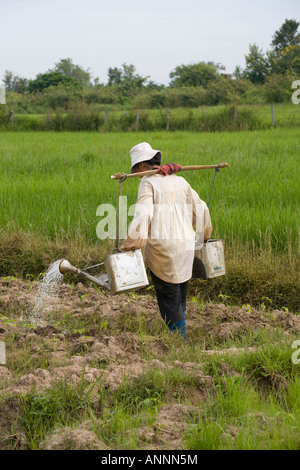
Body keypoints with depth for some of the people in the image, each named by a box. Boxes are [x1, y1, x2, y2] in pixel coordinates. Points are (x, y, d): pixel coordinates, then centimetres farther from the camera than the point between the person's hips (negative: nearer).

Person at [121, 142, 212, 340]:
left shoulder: (148, 183, -7)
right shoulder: (180, 180, 11)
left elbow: (143, 214, -20)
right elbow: (200, 208, 17)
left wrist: (132, 244, -19)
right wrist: (204, 234, 32)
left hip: (162, 247, -6)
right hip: (185, 245, 6)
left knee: (169, 299, 3)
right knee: (180, 297, 19)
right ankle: (181, 335, 26)